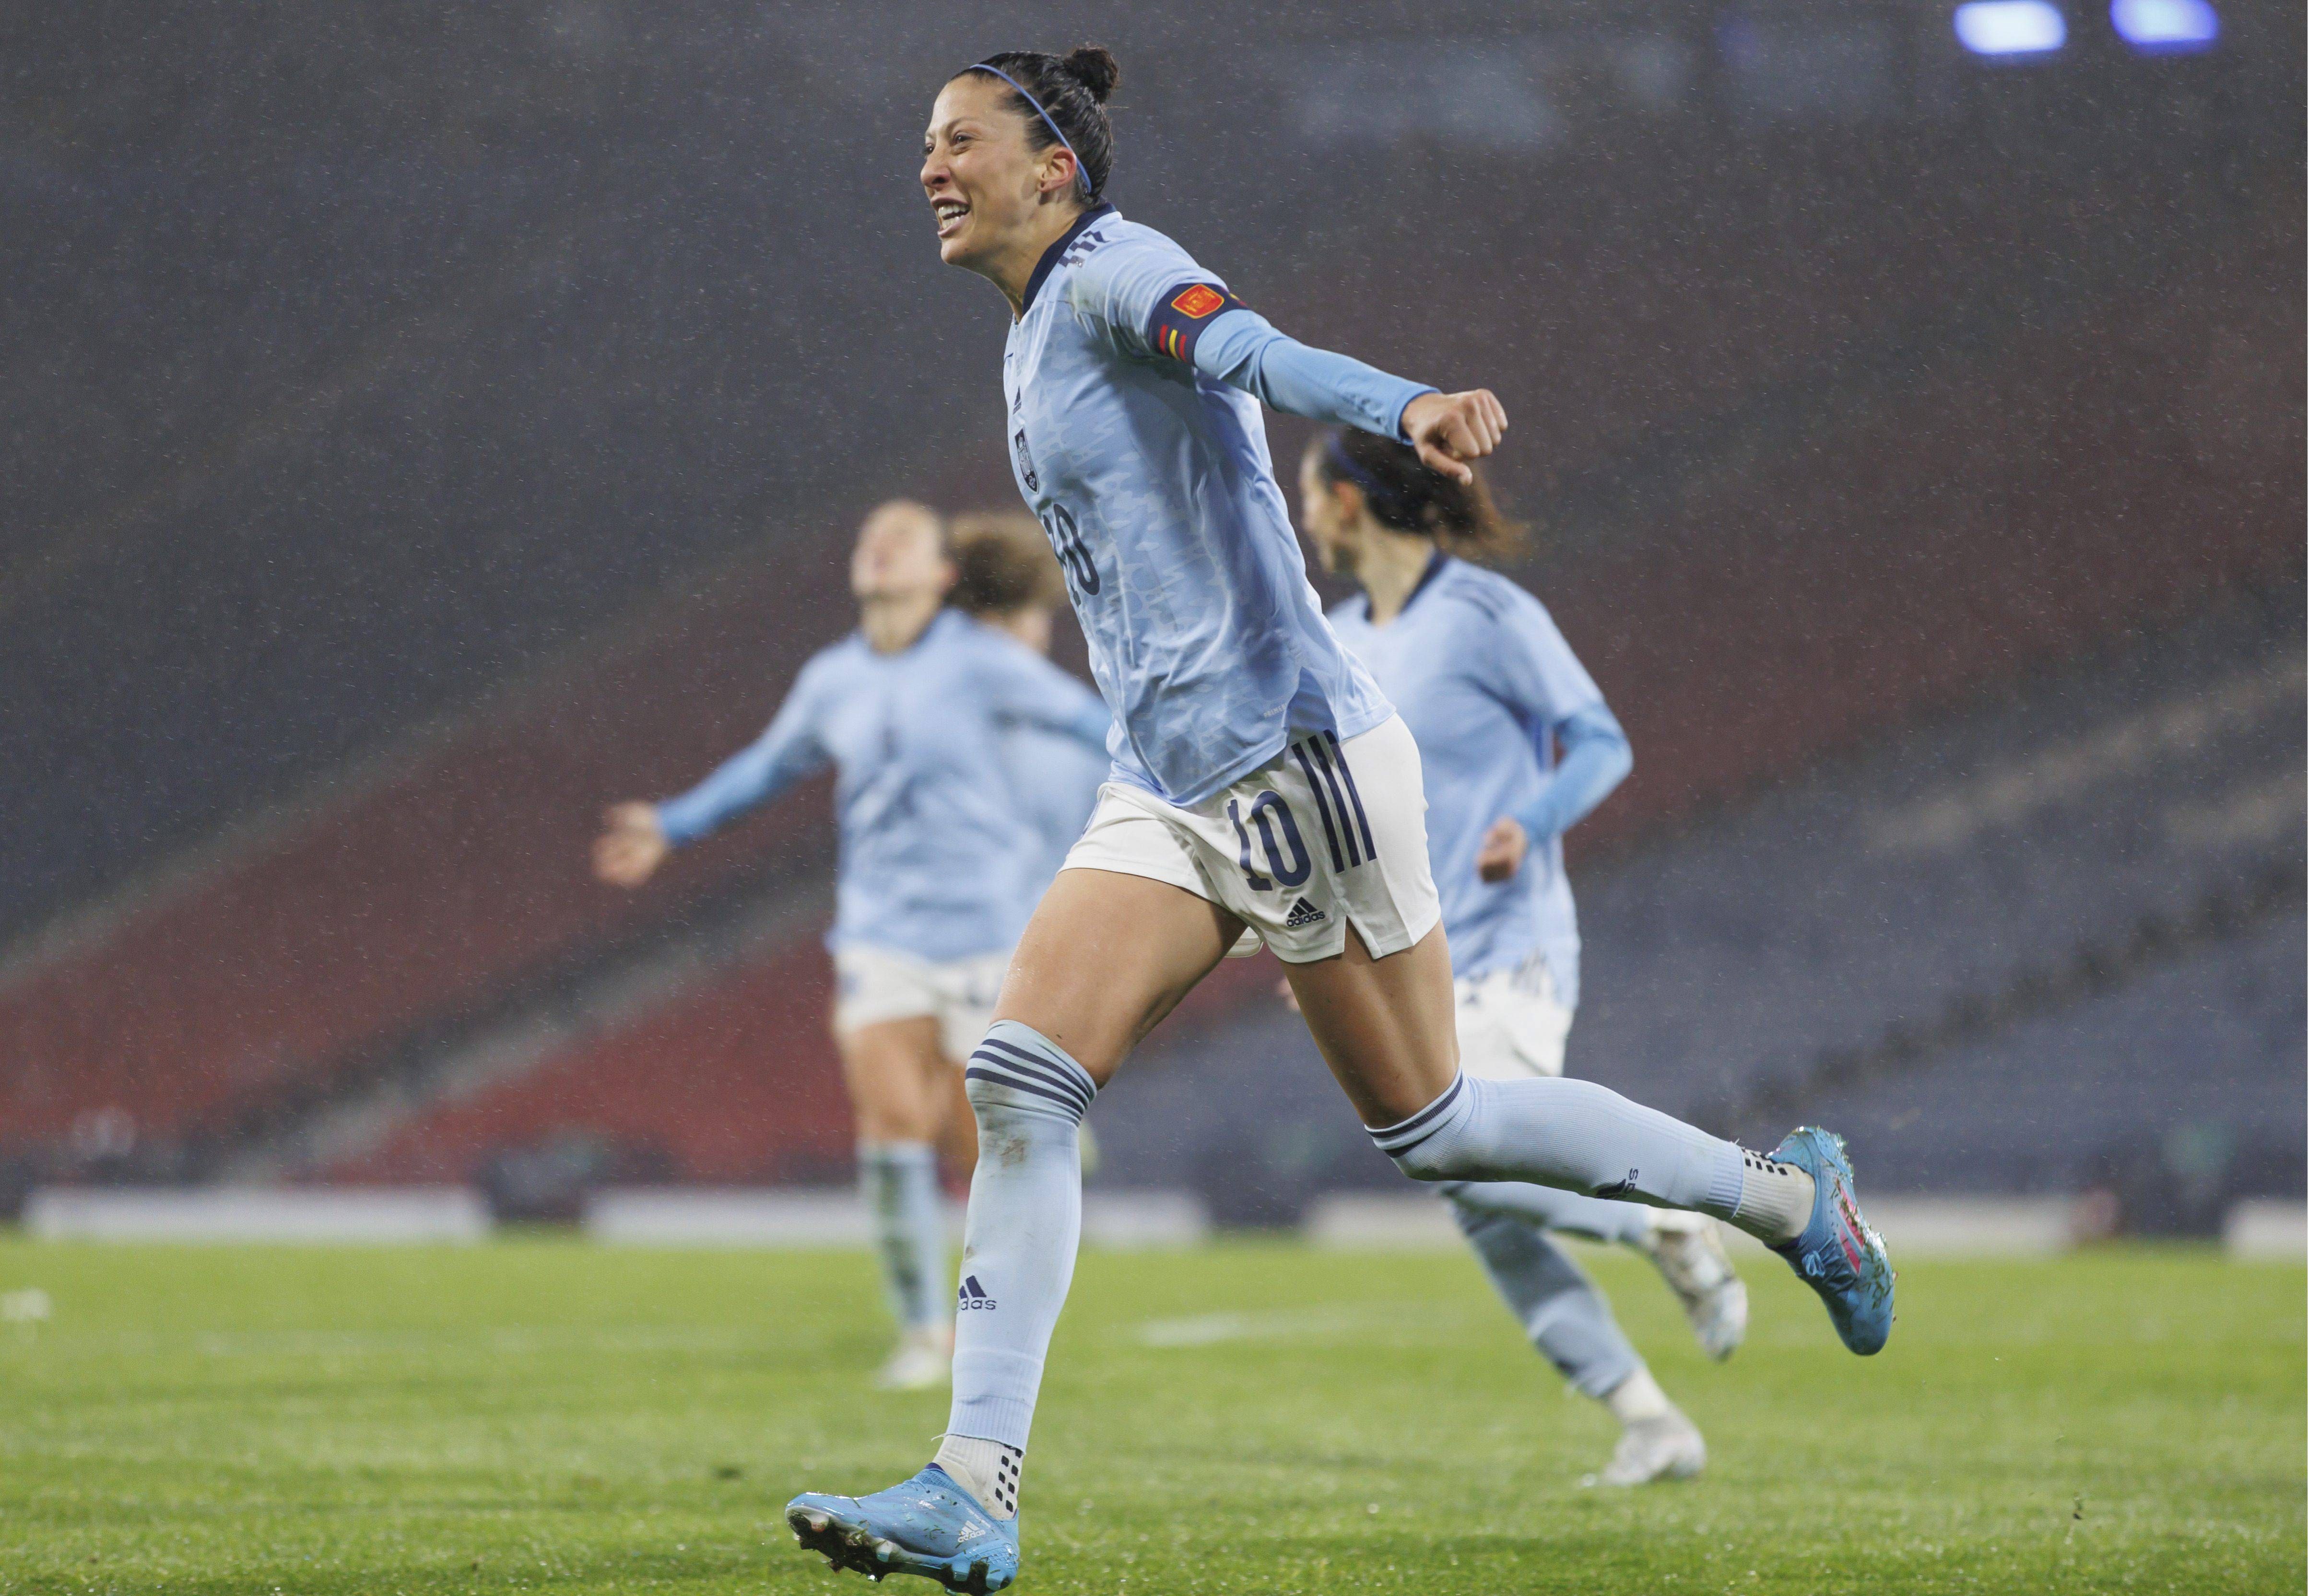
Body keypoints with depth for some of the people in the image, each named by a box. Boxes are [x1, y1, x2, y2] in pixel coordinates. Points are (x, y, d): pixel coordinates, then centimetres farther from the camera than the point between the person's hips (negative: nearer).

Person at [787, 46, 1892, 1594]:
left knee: (1428, 1125, 2)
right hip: (1169, 791, 8)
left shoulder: (1116, 271, -10)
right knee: (1022, 1076, -9)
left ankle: (1786, 1191, 21)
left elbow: (1251, 349, -33)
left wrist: (1408, 407, -51)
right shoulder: (1036, 340, 17)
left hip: (1294, 755, -8)